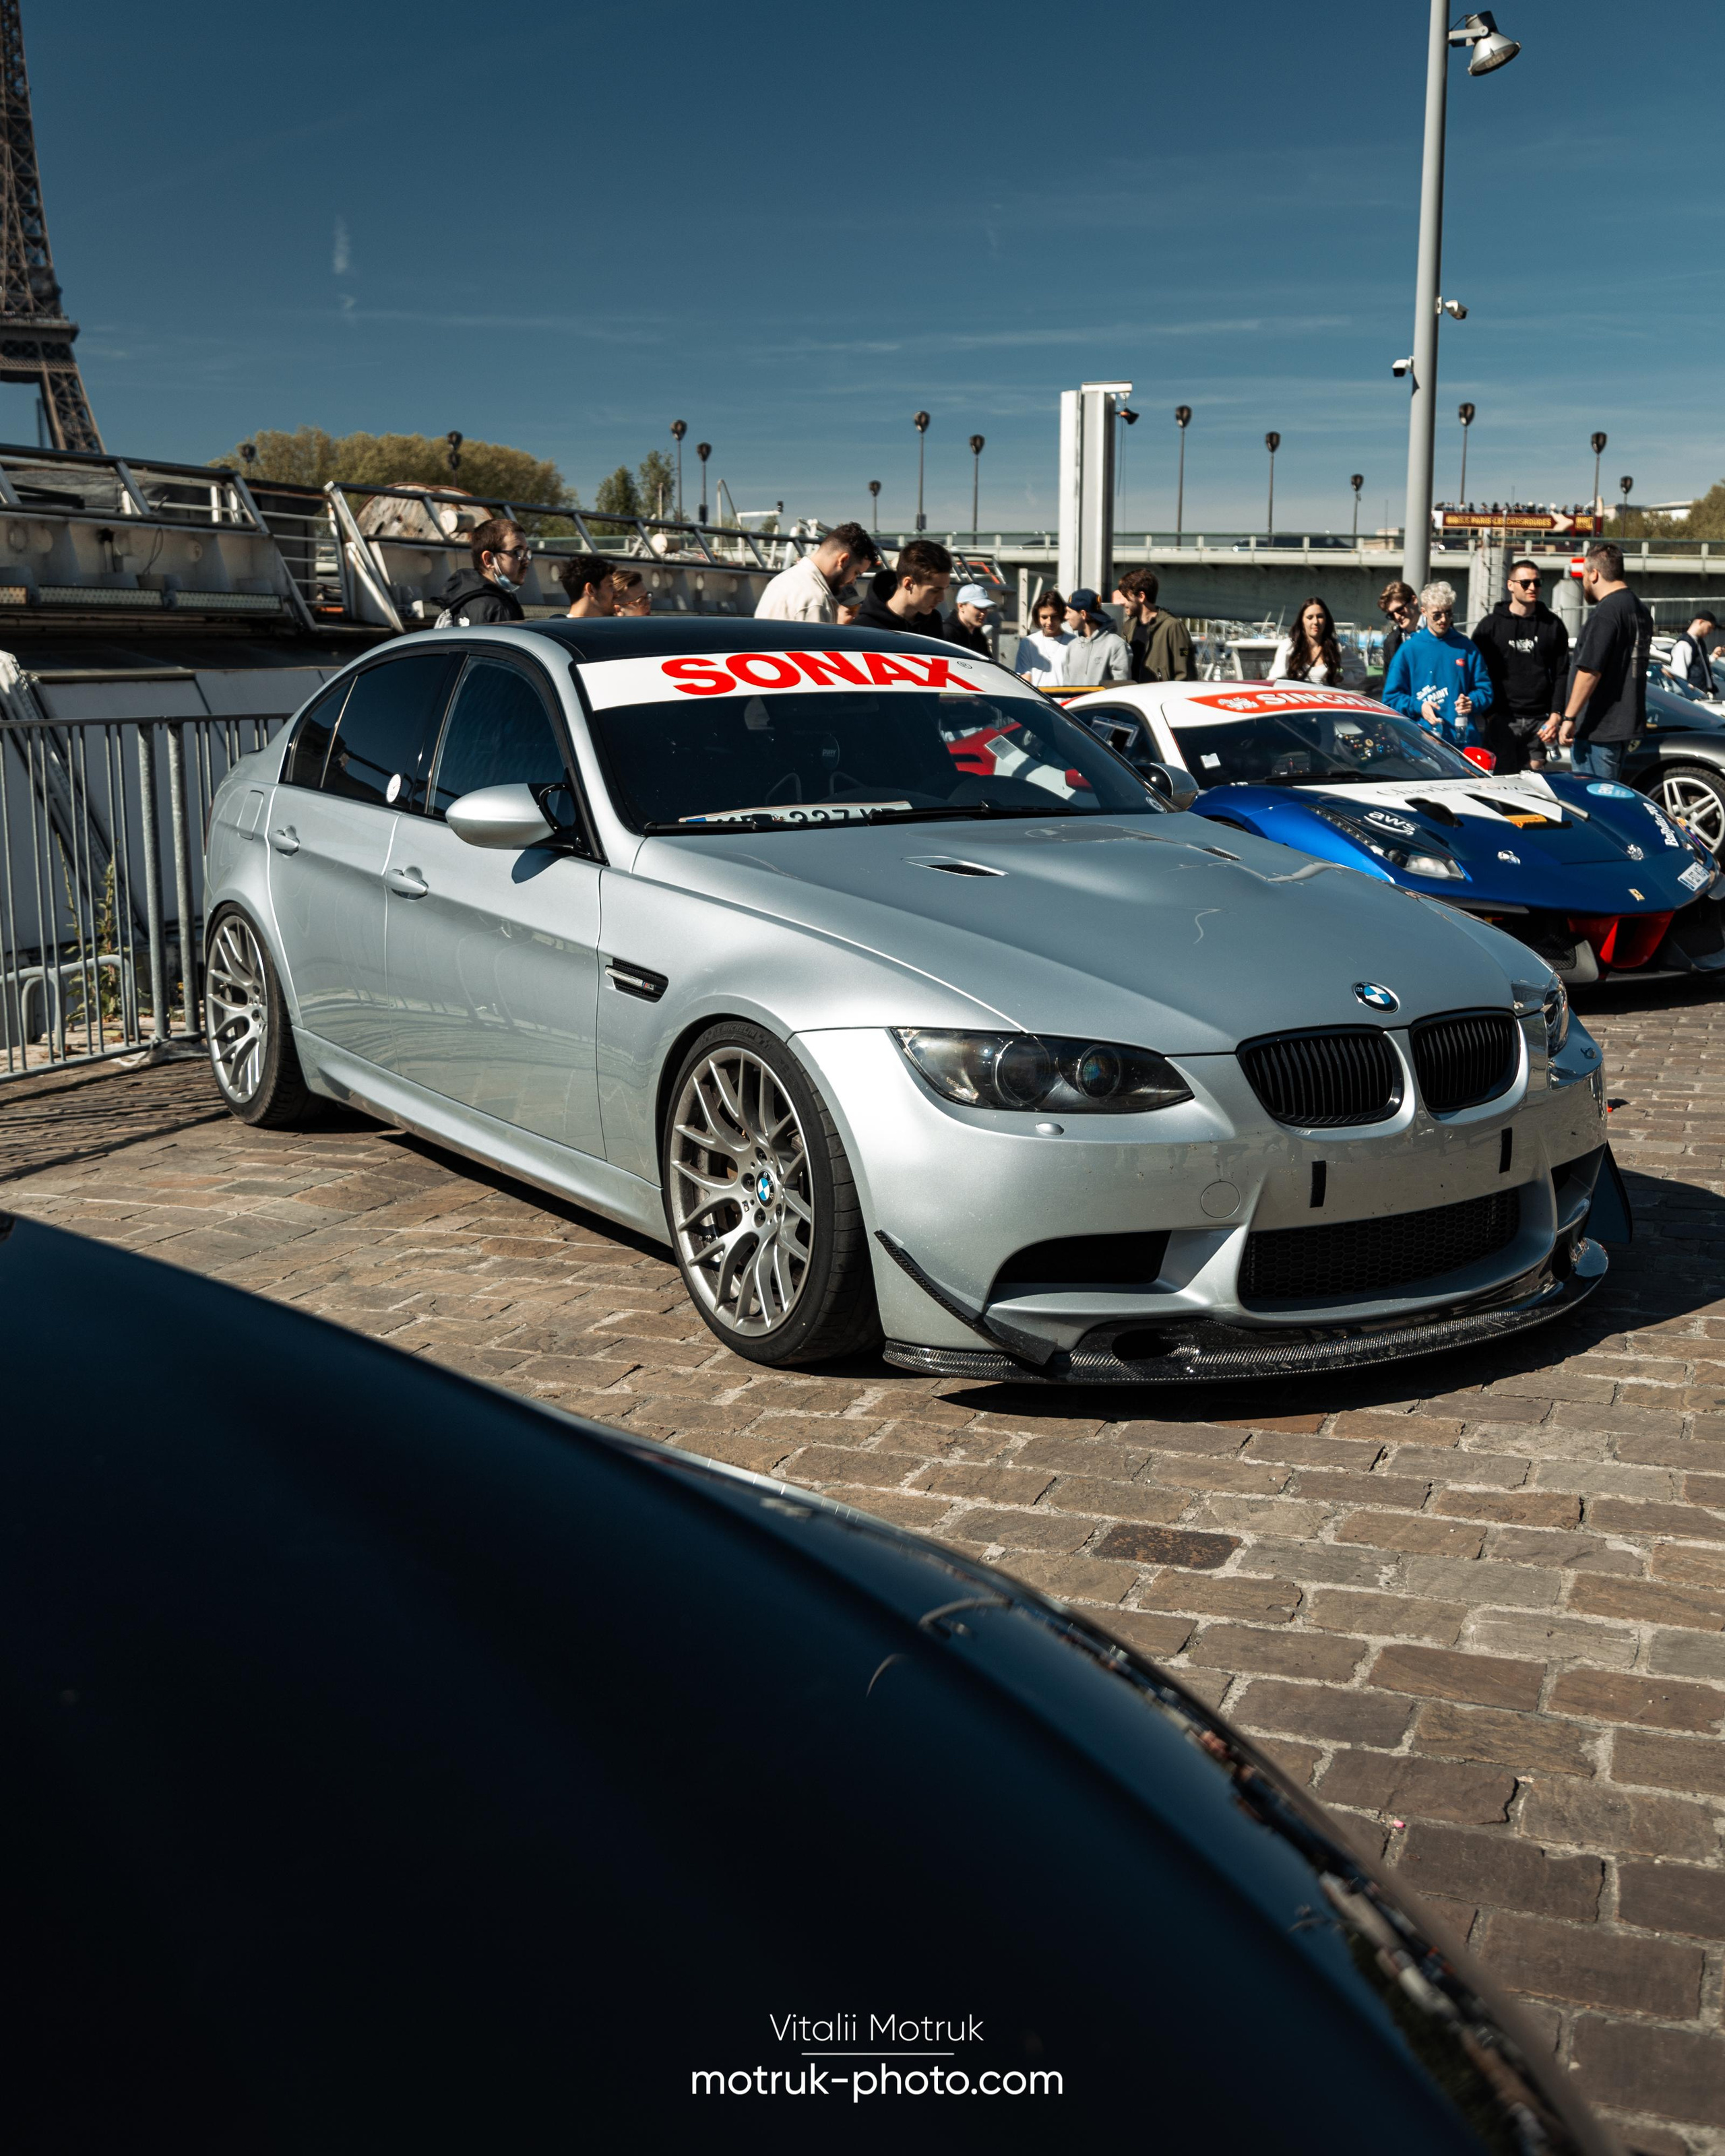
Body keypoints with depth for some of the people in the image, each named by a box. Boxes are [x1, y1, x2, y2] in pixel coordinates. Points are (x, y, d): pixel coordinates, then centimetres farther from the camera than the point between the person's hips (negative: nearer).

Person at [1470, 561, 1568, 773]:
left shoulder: (1552, 625, 11)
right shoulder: (1491, 625, 5)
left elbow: (1562, 674, 10)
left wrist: (1556, 714, -1)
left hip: (1539, 721, 2)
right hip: (1502, 720, -2)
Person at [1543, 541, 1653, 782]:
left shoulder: (1606, 613, -17)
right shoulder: (1639, 610, 15)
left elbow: (1590, 671, -23)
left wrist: (1569, 718, -19)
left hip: (1598, 729, -10)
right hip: (1625, 724, 10)